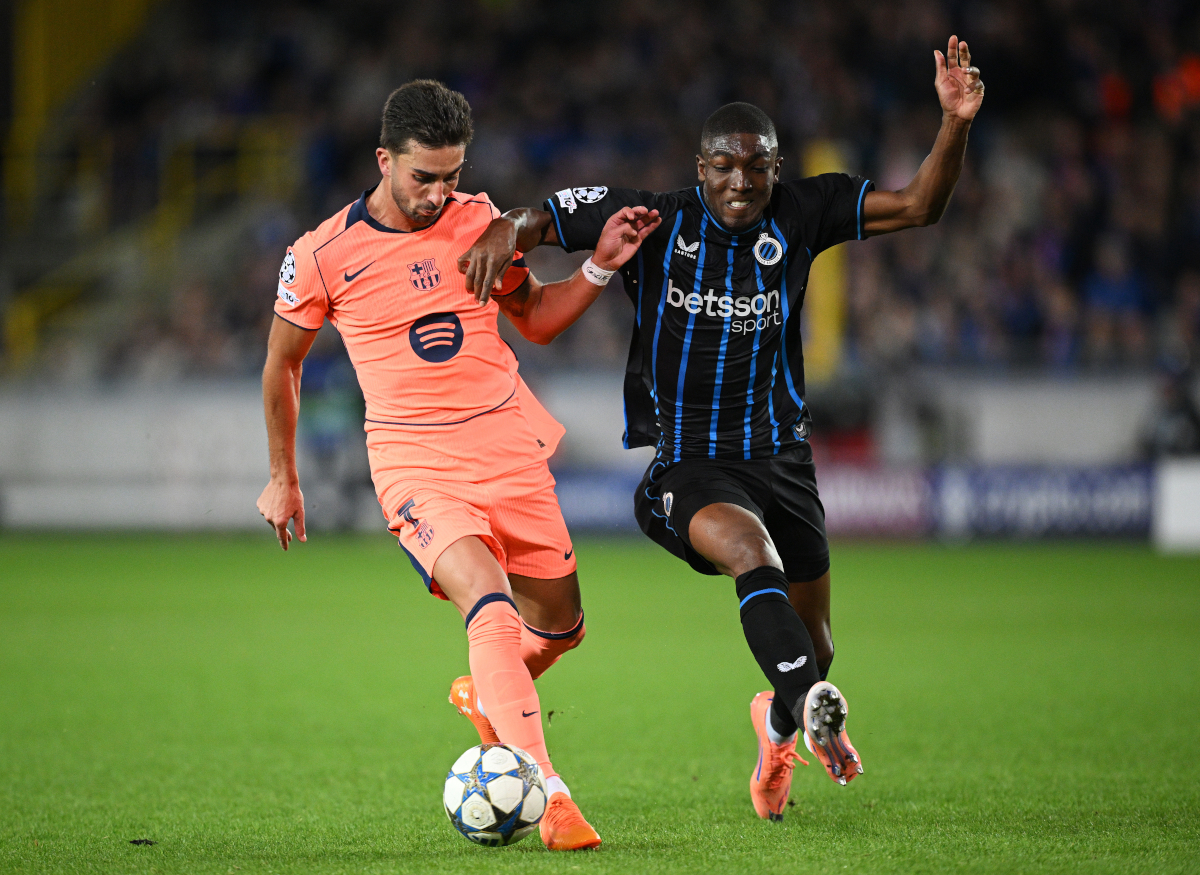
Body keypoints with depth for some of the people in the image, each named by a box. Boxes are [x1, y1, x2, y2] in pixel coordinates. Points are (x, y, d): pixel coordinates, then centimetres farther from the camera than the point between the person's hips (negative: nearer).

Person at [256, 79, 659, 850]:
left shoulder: (478, 219, 3)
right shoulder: (324, 256, -8)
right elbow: (283, 361, 7)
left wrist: (600, 267, 0)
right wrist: (283, 477, 14)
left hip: (510, 447, 5)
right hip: (416, 461, -5)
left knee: (561, 627, 12)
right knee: (489, 603, -28)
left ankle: (486, 696, 47)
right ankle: (549, 794, -34)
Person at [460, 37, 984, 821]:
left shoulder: (799, 215, 2)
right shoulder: (653, 221, -3)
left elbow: (918, 206, 0)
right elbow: (543, 219, 3)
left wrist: (957, 124, -15)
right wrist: (506, 232, -21)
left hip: (779, 454, 4)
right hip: (684, 463, -4)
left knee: (814, 649, 11)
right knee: (750, 549, -37)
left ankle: (778, 722, 45)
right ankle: (811, 710, -54)